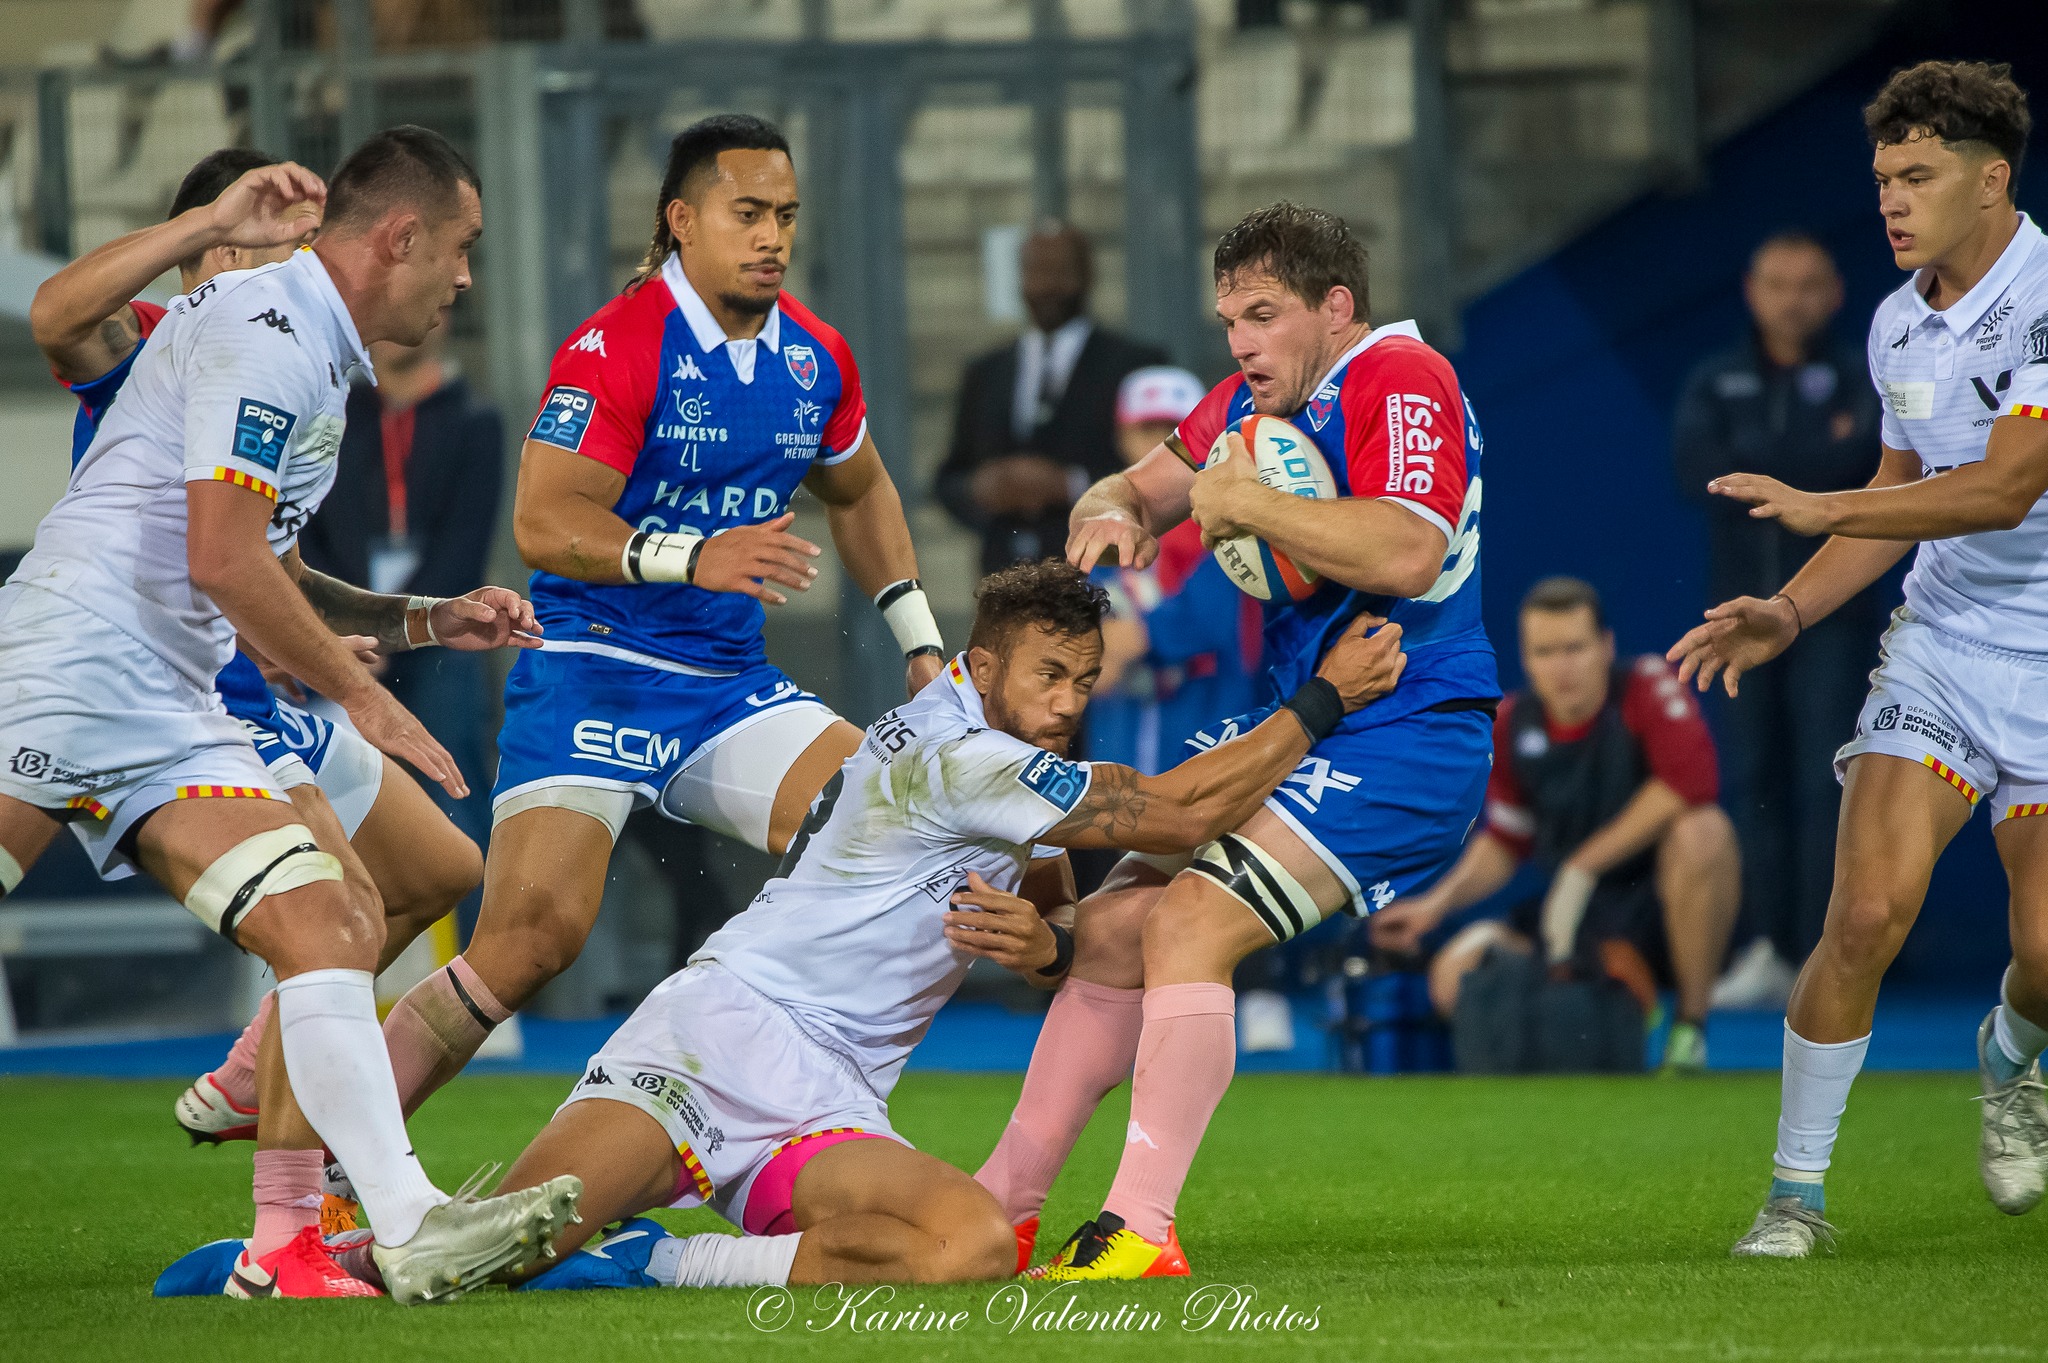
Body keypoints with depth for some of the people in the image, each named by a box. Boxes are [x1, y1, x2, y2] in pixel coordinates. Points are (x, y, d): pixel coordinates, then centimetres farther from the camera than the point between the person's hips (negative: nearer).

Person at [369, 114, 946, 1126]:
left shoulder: (815, 359, 9)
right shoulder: (617, 347, -13)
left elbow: (858, 491, 29)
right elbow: (543, 521, -20)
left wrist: (920, 640, 21)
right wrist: (693, 557, -32)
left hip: (731, 685, 7)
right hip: (592, 680, -7)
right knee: (535, 931, -21)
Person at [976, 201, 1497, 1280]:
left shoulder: (1401, 382, -14)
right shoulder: (1254, 403, 13)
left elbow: (1406, 554, -30)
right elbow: (1138, 490, 22)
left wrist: (1247, 502, -20)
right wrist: (1111, 516, -4)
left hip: (1405, 736, -10)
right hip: (1293, 726, 10)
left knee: (1187, 926, -22)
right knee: (1113, 928, 6)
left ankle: (1141, 1230, -26)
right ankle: (1001, 1205, 12)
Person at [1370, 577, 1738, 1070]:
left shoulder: (1646, 687, -12)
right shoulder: (1513, 724, 2)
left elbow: (1691, 779, -30)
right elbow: (1505, 843, 15)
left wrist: (1581, 869, -24)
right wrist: (1437, 903, -4)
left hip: (1662, 910, -5)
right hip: (1574, 919, 5)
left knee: (1701, 832, -37)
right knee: (1454, 976, -17)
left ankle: (1690, 1028, -19)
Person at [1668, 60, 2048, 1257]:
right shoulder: (1900, 326, 7)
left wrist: (1819, 507, -23)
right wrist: (1791, 610, 9)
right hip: (1943, 646, 5)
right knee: (1867, 912, -14)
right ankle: (1797, 1192, -3)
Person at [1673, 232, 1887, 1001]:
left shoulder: (1860, 380, 3)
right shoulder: (1716, 385, 10)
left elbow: (1854, 462, -14)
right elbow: (1696, 470, -6)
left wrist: (1753, 461, -10)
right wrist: (1810, 457, -11)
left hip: (1831, 612, -3)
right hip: (1742, 611, 3)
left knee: (1826, 783, -8)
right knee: (1756, 780, 2)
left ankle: (1822, 959, -9)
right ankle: (1769, 949, 6)